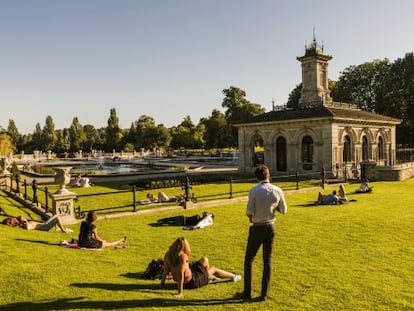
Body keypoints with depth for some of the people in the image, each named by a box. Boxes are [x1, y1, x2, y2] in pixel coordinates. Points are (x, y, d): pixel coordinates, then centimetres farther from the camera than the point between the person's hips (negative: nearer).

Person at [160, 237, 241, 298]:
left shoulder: (168, 255, -11)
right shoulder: (183, 257, -31)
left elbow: (165, 270, -5)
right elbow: (181, 275, -33)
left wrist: (162, 282, 6)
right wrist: (180, 292, -30)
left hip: (184, 282, 7)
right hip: (191, 282, -7)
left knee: (204, 260, 17)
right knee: (214, 269, 15)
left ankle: (210, 276, 43)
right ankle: (233, 276, 36)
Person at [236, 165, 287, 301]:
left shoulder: (254, 191, -16)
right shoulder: (278, 191, -5)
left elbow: (249, 212, -14)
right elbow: (284, 210, 3)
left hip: (257, 228, -4)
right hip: (271, 227, 4)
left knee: (249, 259, 11)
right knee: (267, 260, 13)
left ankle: (247, 293, 17)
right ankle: (264, 294, 19)